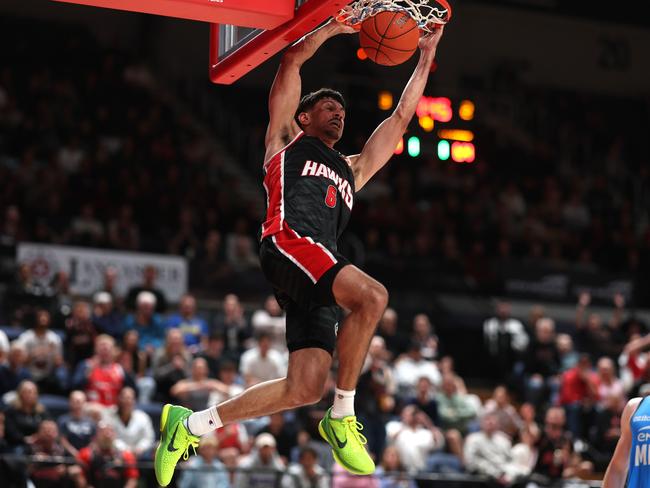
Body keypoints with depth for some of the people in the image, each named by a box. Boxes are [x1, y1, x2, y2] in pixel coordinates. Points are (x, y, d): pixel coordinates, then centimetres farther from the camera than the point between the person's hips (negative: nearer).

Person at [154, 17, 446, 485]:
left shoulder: (353, 169, 37)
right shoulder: (288, 138, 22)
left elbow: (402, 116, 38)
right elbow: (293, 58, 16)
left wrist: (427, 56, 36)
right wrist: (336, 26, 20)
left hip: (320, 274, 7)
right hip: (287, 242, -7)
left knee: (306, 387, -8)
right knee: (373, 296, -29)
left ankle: (191, 425, 4)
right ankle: (342, 416, -17)